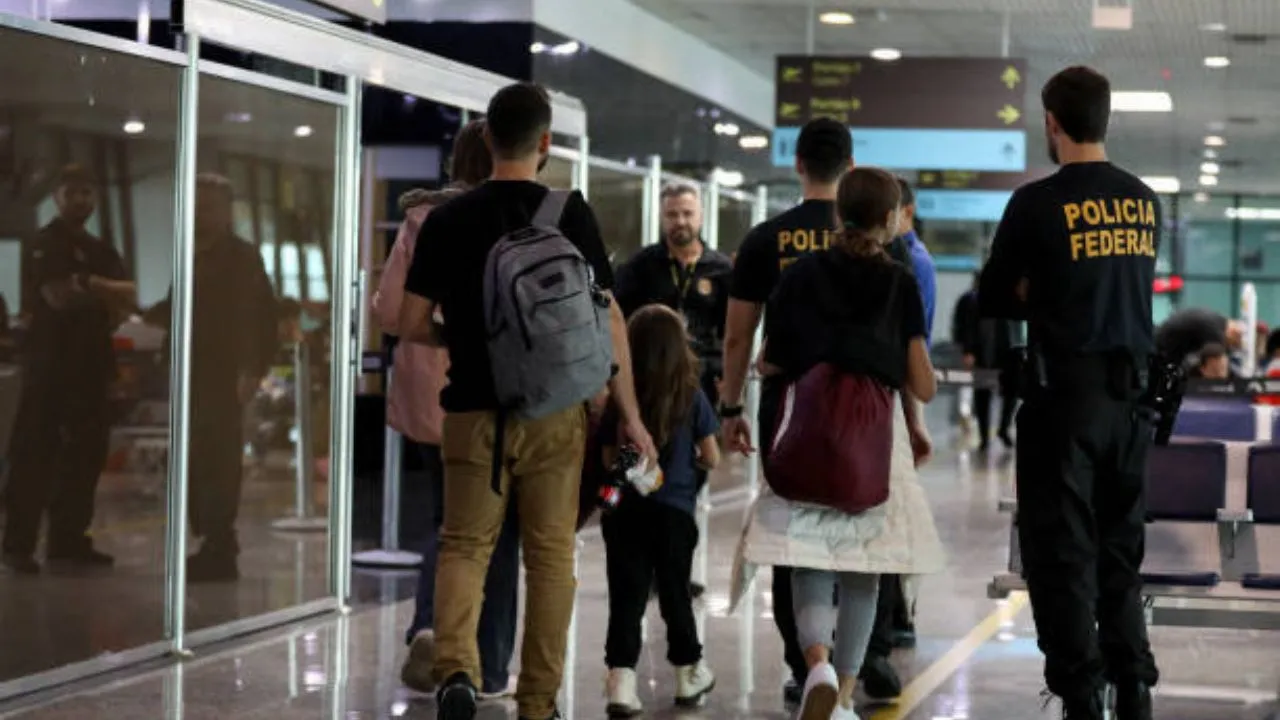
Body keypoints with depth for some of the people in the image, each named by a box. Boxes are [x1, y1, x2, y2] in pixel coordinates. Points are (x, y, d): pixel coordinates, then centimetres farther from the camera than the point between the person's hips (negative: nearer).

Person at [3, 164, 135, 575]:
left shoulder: (99, 250, 20)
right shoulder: (45, 244, -4)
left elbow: (129, 295, 8)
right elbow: (58, 296, -18)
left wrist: (90, 285, -11)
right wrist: (105, 294, -4)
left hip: (90, 361, 8)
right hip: (51, 361, -8)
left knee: (86, 452, 7)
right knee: (35, 453, -9)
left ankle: (68, 540, 14)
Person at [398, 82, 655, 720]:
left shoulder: (447, 221, -2)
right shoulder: (571, 214, -5)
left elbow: (412, 325, -1)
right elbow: (607, 319, -6)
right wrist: (630, 416, 1)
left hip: (474, 410, 1)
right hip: (554, 410, 0)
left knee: (464, 545, 10)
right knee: (550, 554, 10)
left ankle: (455, 668, -14)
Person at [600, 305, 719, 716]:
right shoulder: (692, 396, -6)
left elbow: (609, 460, 3)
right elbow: (712, 459, -2)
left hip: (625, 512, 0)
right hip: (674, 511, 0)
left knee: (626, 597, 2)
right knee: (675, 594, 14)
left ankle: (621, 681, -9)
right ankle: (689, 675, 29)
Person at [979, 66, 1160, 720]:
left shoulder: (1038, 204, -10)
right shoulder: (1145, 202, 7)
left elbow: (991, 300, -3)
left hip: (1066, 394, -5)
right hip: (1131, 392, 5)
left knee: (1063, 554, 1)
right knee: (1120, 548, 16)